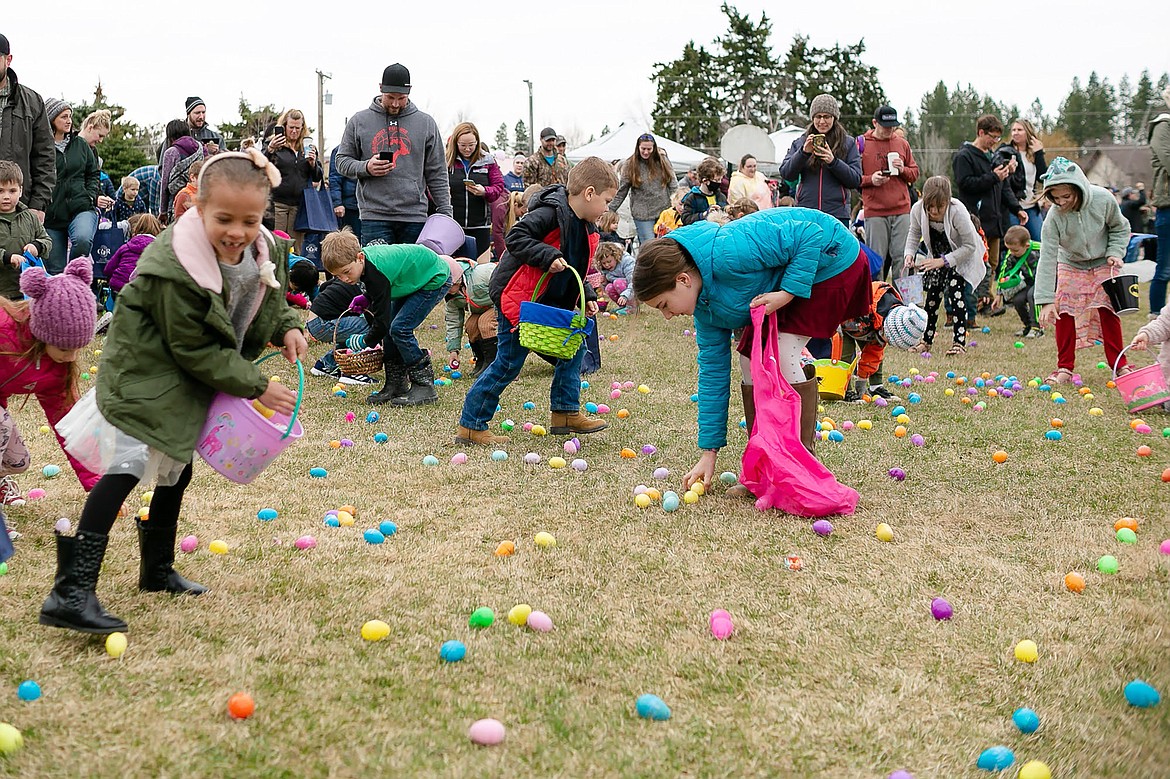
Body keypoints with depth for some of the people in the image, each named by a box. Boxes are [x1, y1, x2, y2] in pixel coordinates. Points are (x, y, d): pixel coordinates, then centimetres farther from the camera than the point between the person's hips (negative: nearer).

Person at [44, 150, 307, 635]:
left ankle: (157, 570, 38)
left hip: (190, 383, 8)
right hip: (146, 374, -8)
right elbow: (194, 351, -25)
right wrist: (255, 386, -23)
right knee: (128, 464, -21)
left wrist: (287, 327, -9)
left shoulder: (265, 252, -10)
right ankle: (71, 592, -26)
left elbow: (269, 300, 12)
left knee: (177, 468, 19)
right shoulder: (175, 268, -32)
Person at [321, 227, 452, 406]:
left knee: (399, 328, -18)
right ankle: (396, 385, 8)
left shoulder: (377, 273, -35)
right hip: (414, 279, 10)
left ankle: (425, 386, -10)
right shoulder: (365, 254, -9)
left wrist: (364, 341, -13)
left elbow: (382, 319, -27)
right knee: (390, 329, 1)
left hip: (436, 279, -10)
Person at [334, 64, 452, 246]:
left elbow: (437, 174, 11)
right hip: (374, 217, -1)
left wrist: (446, 213, 4)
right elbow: (342, 161, 12)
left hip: (414, 217, 1)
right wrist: (366, 168, -9)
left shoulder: (426, 123, 10)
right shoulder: (359, 121, 9)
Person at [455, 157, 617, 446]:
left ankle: (566, 413, 20)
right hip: (518, 299, -10)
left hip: (550, 303, 10)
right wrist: (548, 256, -31)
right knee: (508, 363, -7)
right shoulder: (550, 214, -19)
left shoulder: (586, 229, 11)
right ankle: (471, 426, 0)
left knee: (573, 346, 10)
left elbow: (576, 271, 20)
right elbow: (516, 238, -26)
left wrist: (587, 298, 7)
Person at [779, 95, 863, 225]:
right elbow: (786, 174, 2)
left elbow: (856, 181, 1)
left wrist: (833, 161, -14)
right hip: (805, 214, 1)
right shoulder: (800, 142, 13)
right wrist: (803, 152, -12)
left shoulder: (848, 143, 9)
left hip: (837, 214, -1)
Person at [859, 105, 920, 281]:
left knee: (901, 256, 0)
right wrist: (870, 180, -14)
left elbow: (915, 173, 17)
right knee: (876, 259, -2)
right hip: (874, 211, -2)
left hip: (902, 209, 2)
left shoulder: (902, 144, 13)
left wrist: (903, 170, -4)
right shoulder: (862, 144, 4)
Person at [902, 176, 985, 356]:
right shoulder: (918, 209, -24)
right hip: (937, 257, 4)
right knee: (932, 293, 1)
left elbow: (970, 246, -27)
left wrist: (943, 261, -33)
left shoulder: (957, 211, -35)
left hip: (962, 256, -4)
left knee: (955, 290, -18)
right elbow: (914, 233, -3)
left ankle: (959, 342, -14)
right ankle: (926, 339, 15)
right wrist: (909, 254, -22)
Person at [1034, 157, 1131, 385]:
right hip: (1070, 265, 0)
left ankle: (1119, 364, 8)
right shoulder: (1054, 216, -28)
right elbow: (1047, 257, -29)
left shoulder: (1103, 199, -27)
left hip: (1103, 264, 0)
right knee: (1064, 312, -8)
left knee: (1108, 311, -4)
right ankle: (1065, 368, 1)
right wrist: (1046, 300, -33)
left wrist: (1115, 253, -18)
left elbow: (1120, 228, -4)